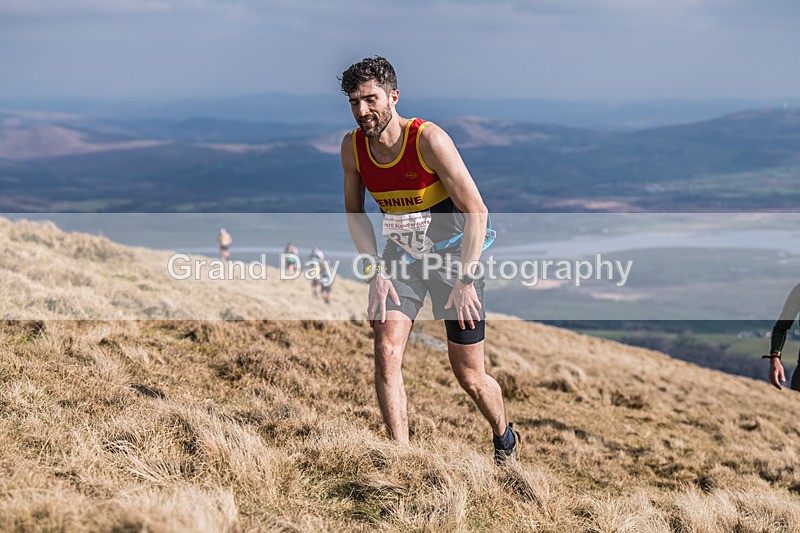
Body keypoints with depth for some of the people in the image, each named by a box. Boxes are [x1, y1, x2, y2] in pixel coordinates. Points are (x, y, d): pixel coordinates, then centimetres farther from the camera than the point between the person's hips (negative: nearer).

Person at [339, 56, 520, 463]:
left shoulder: (428, 139, -24)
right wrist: (376, 272, -6)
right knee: (386, 353, -16)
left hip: (454, 255, -4)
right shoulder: (353, 147, -8)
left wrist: (465, 280, -25)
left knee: (468, 375, 3)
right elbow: (354, 212, 7)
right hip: (400, 255, 4)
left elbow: (477, 212, -22)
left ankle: (505, 440, 33)